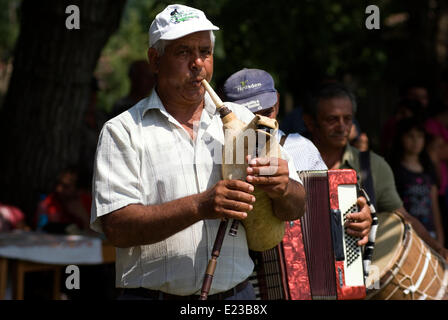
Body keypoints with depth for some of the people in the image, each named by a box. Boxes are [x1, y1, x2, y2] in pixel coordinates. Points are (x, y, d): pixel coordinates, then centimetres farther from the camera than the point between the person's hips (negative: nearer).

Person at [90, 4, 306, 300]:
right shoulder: (122, 131, -2)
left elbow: (295, 209, 9)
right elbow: (116, 227, -13)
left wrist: (283, 189, -14)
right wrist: (199, 206, -23)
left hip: (236, 294, 3)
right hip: (153, 294, -3)